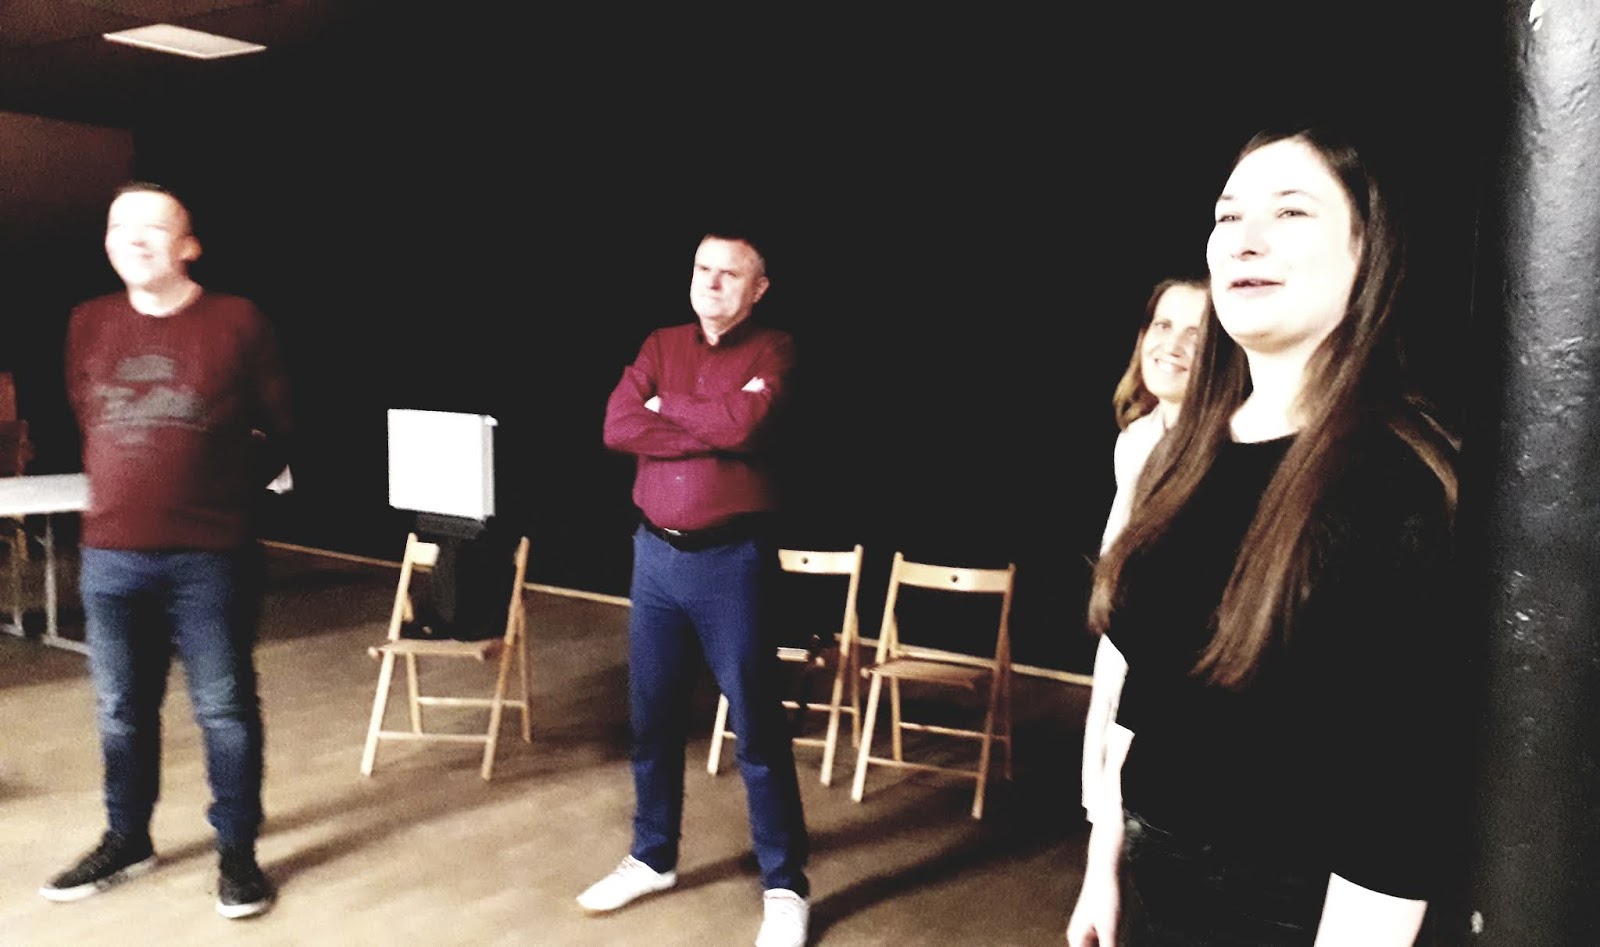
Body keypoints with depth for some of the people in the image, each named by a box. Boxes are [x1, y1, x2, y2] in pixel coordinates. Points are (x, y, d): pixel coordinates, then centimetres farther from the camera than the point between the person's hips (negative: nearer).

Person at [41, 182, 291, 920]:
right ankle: (126, 842, 32)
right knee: (122, 711, 14)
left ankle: (237, 853, 17)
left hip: (208, 556, -4)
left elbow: (278, 427, 3)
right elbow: (81, 420, 21)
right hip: (109, 557, 4)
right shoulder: (89, 325, 7)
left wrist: (228, 494, 6)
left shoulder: (238, 322, -5)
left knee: (225, 710, 3)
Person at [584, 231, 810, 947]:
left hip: (732, 560, -4)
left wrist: (664, 407, -6)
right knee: (652, 717, 15)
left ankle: (784, 886, 16)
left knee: (756, 727, 2)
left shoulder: (773, 351, -3)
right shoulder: (661, 345, 9)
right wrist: (710, 433, -14)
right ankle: (652, 858, 34)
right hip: (655, 553, 5)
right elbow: (617, 428, -5)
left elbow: (743, 422, -22)